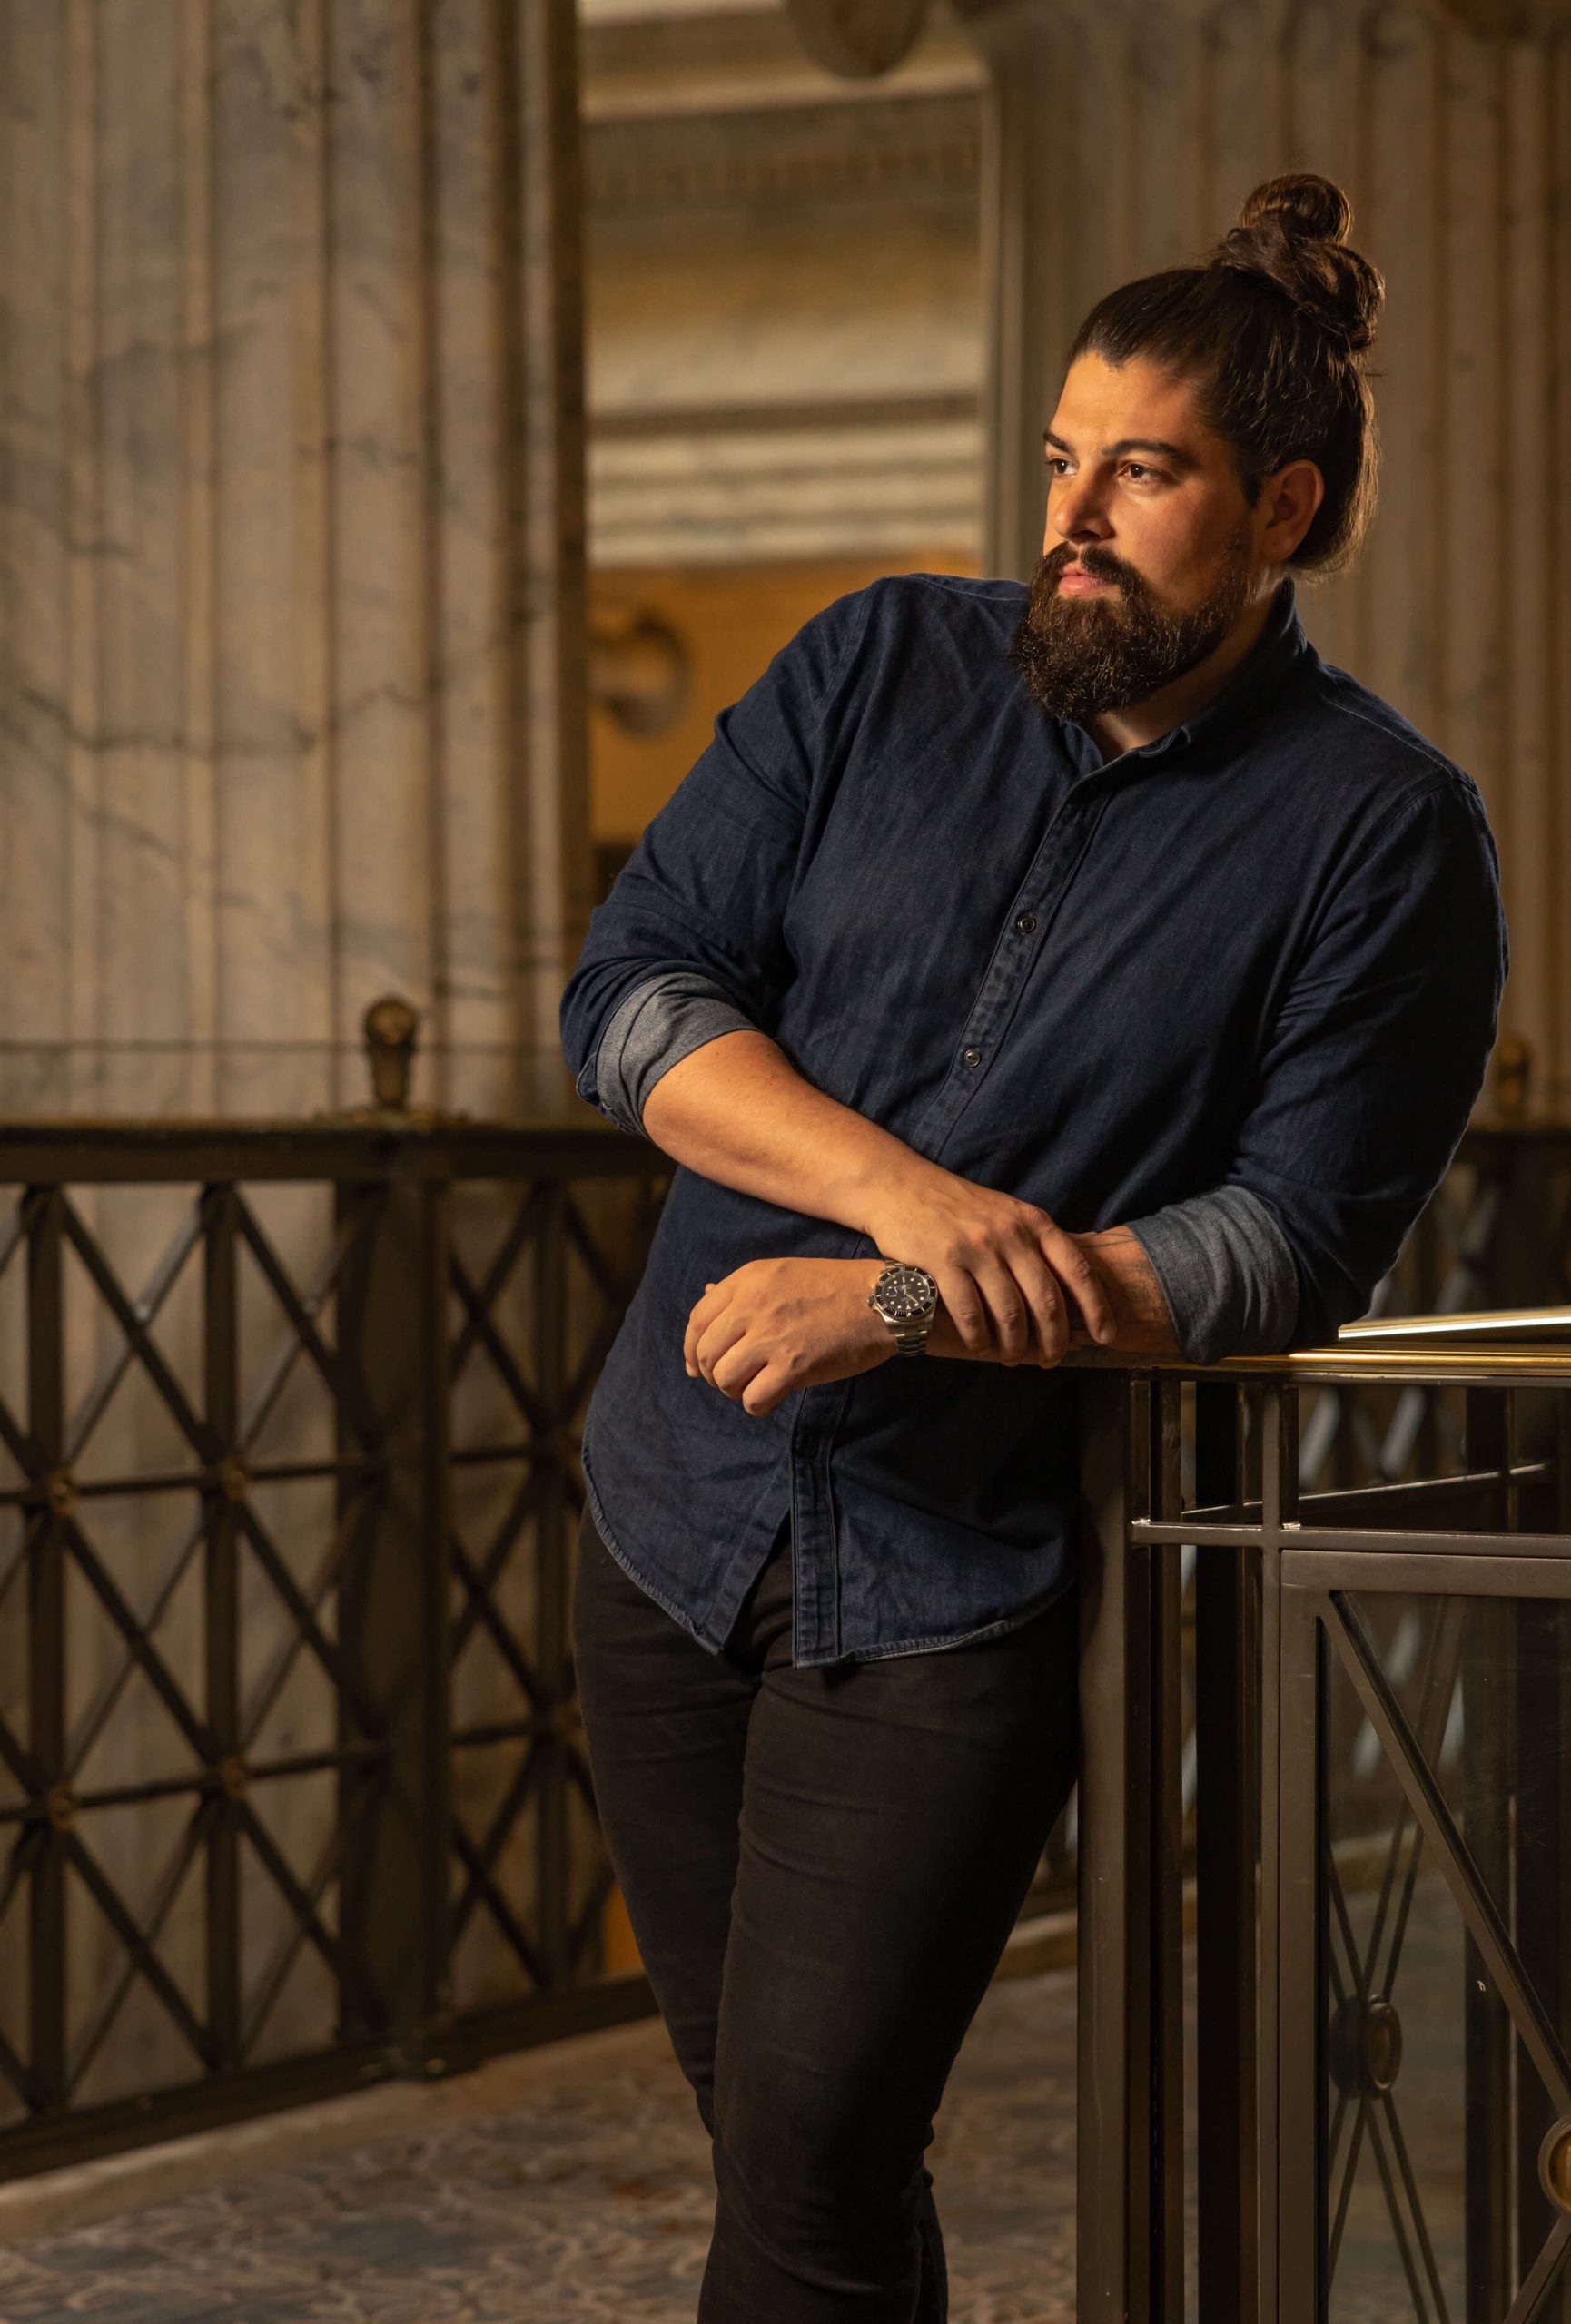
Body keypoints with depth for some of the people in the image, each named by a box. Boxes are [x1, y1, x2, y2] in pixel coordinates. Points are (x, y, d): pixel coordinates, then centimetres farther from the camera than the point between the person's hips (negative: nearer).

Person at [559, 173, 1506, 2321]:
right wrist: (905, 1190, -19)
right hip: (680, 1511, 4)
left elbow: (1300, 1240, -11)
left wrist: (903, 1310, -20)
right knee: (766, 2127, 12)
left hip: (961, 1583, -4)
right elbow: (631, 989, -2)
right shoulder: (881, 669, 3)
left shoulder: (1385, 833, -6)